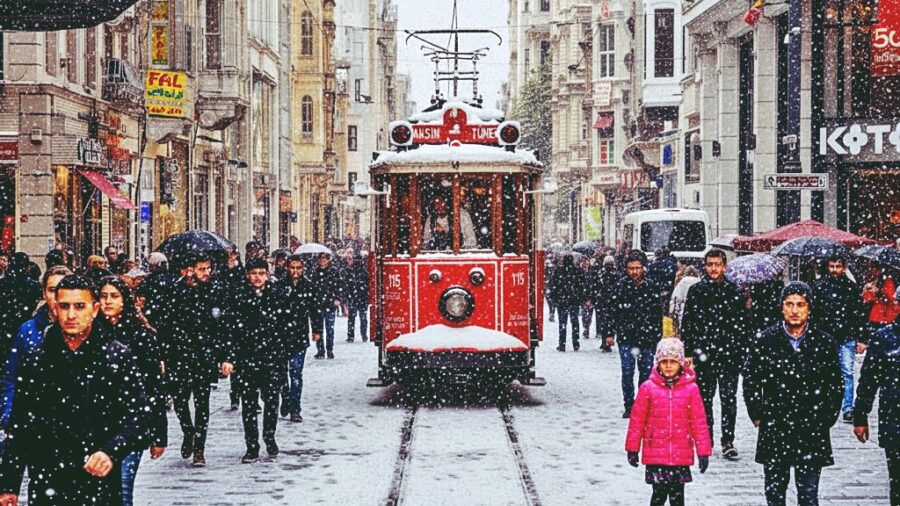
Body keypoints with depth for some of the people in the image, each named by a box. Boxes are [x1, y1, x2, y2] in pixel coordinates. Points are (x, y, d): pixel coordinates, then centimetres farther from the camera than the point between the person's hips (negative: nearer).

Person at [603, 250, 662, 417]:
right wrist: (609, 333, 0)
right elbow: (612, 311, 4)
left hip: (646, 338, 1)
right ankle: (629, 406, 7)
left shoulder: (651, 289, 2)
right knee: (627, 373, -3)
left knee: (646, 372, 4)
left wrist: (658, 337, 4)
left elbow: (658, 315, 5)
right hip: (626, 338, -1)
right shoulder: (621, 287, 0)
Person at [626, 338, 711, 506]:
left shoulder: (691, 389, -1)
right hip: (655, 453, -1)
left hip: (681, 454, 1)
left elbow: (699, 421, 2)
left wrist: (703, 451, 3)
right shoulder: (648, 388, -3)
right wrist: (632, 449, 6)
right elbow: (637, 419, 3)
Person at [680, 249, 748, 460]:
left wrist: (743, 353, 1)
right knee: (704, 398, 7)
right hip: (703, 353, 1)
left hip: (729, 354, -1)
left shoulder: (735, 292, 4)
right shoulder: (696, 291, 4)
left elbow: (743, 324, 5)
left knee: (729, 399, -2)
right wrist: (688, 352, -1)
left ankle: (728, 441, 4)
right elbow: (687, 323, 4)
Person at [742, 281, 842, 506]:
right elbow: (750, 379, 7)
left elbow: (836, 384, 8)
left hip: (812, 431, 0)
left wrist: (827, 418, 3)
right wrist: (757, 415, 3)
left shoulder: (824, 343, 1)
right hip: (774, 428, 0)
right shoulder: (766, 340, 0)